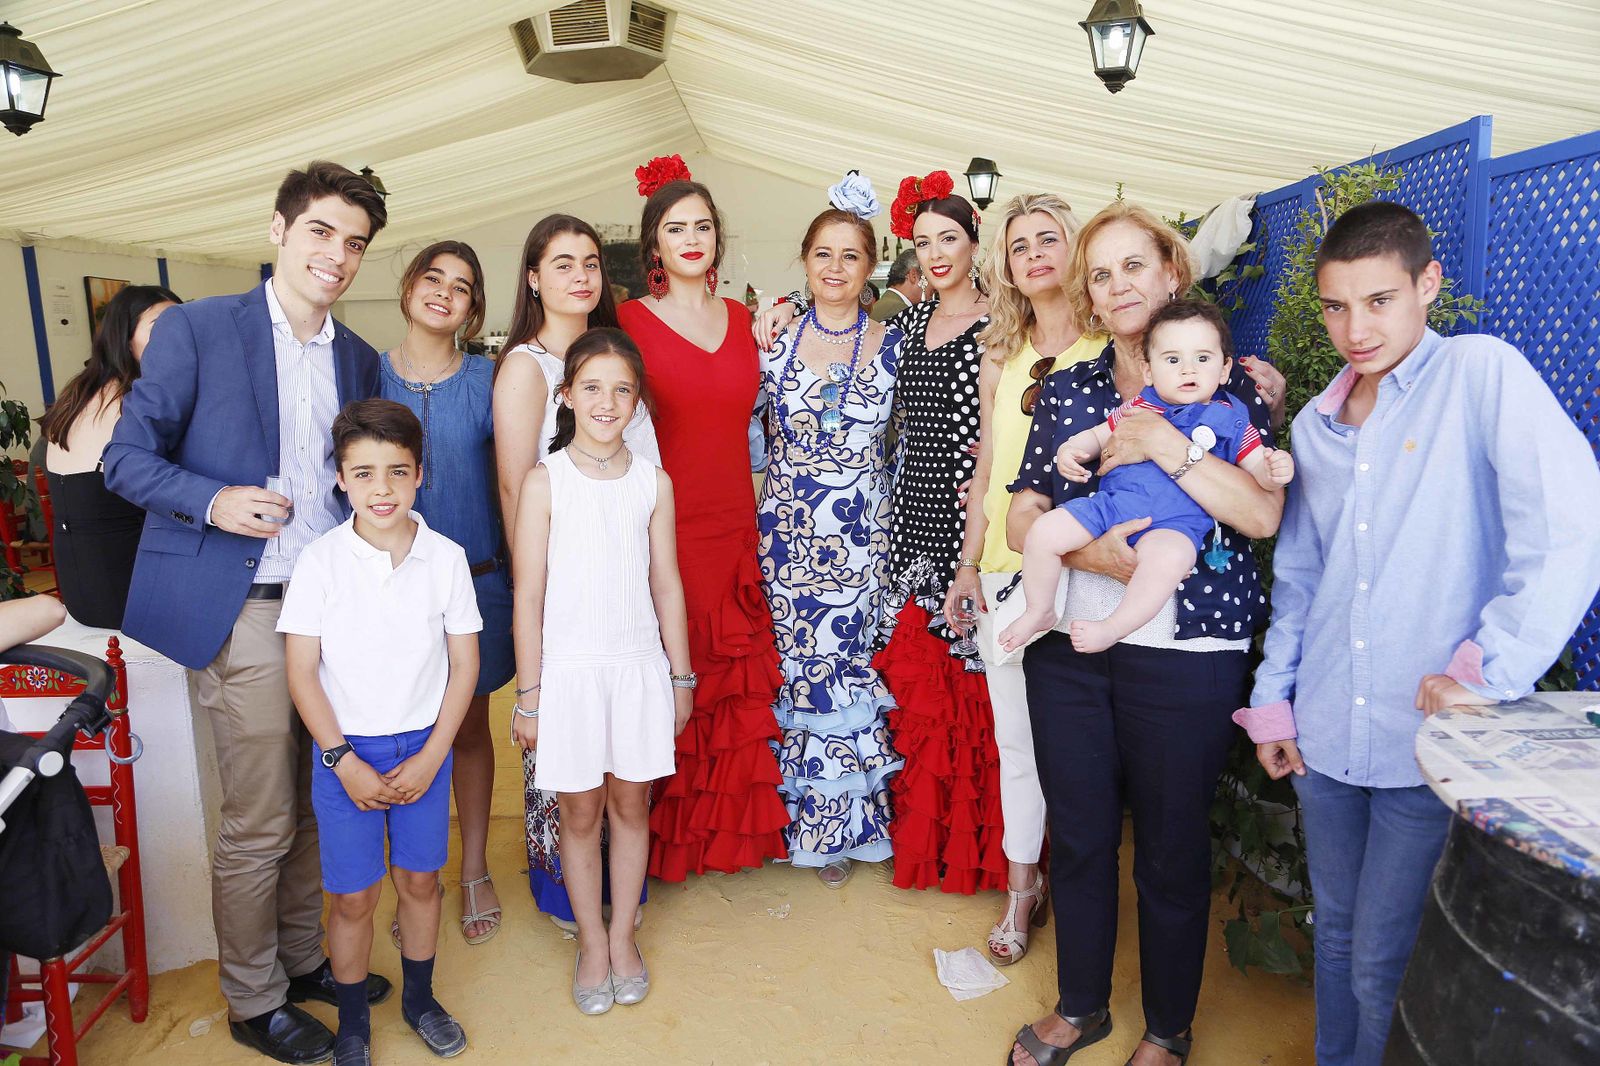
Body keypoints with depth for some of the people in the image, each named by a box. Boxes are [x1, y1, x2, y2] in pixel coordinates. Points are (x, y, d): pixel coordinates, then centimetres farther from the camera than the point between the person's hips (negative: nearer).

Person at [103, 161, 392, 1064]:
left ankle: (305, 957, 35)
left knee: (320, 807, 15)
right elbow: (128, 457, -3)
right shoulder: (195, 329, -4)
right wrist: (214, 503, -19)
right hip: (245, 612, -5)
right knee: (258, 827, 4)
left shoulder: (361, 360, 11)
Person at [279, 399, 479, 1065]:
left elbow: (464, 664, -2)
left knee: (419, 880, 15)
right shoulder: (320, 561, -9)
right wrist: (343, 761, -11)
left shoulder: (445, 557, -6)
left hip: (424, 747, 1)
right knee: (353, 896, 9)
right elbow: (301, 670, -7)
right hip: (345, 752, -1)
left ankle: (419, 998, 38)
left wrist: (430, 756, -7)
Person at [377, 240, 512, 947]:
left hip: (474, 582, 0)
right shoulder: (370, 375, 0)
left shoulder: (487, 381, -2)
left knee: (470, 730, 12)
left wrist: (520, 581, -4)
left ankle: (474, 874, 30)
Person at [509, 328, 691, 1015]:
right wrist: (529, 695, -5)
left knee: (631, 804, 13)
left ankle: (623, 931, 33)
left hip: (640, 663, 2)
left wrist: (680, 676, 9)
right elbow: (529, 597, -6)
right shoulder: (544, 482, -7)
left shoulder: (654, 481, 0)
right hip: (570, 667, -2)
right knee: (581, 811, 11)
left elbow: (666, 584, 6)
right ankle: (591, 941, 31)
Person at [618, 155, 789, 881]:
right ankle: (666, 840, 22)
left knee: (739, 689, 11)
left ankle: (734, 830, 29)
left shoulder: (745, 320, 11)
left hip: (735, 530, 4)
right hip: (665, 532, -4)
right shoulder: (630, 322, -3)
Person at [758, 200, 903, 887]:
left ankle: (845, 820, 23)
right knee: (795, 666, 5)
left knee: (850, 666, 3)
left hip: (862, 535, 0)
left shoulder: (893, 347, 2)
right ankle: (805, 821, 23)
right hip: (788, 532, 1)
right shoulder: (774, 344, 2)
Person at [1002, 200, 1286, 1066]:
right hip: (1067, 644, 3)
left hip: (1184, 650, -3)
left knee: (1171, 845, 10)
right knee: (1077, 833, 14)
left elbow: (1264, 514, -12)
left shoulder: (1227, 384, 0)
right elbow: (1020, 517, 4)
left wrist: (1166, 447, -21)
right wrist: (1085, 552, -14)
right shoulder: (1065, 390, 9)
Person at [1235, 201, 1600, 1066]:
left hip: (1429, 740, -5)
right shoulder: (1316, 424, 9)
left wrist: (1490, 672, -20)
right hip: (1325, 735, 5)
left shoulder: (1481, 372, -9)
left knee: (1382, 967, 5)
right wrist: (1272, 697, 13)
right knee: (1335, 932, 20)